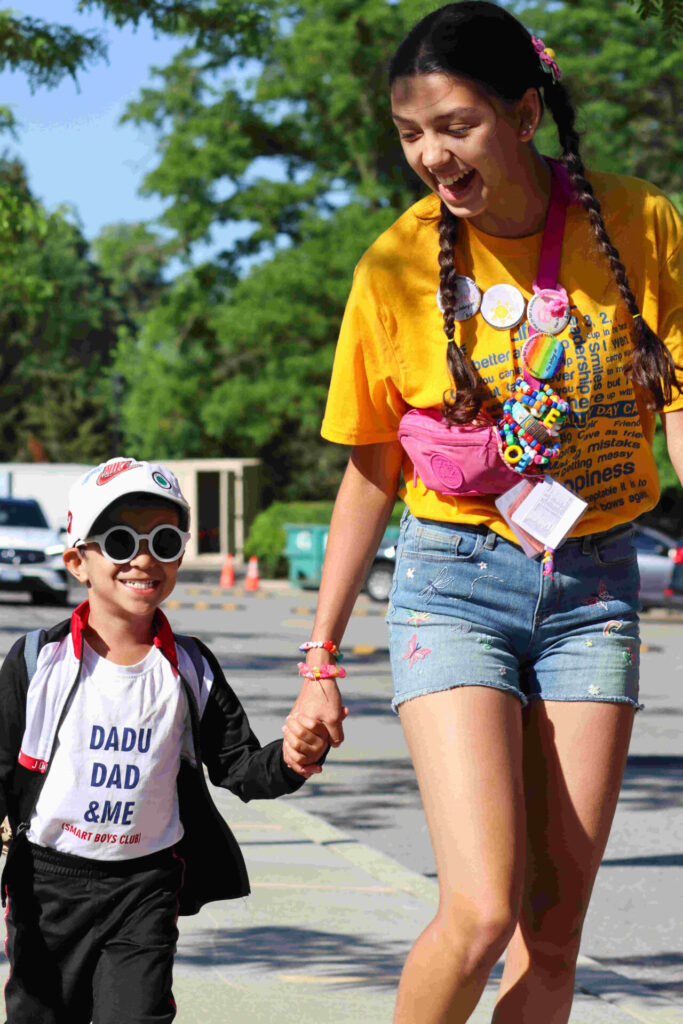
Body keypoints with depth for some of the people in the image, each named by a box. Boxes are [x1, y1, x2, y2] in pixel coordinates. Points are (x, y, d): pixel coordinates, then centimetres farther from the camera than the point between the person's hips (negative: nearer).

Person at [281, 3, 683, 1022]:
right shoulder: (398, 267, -5)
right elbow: (370, 474, 5)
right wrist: (320, 659, 6)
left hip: (595, 590, 2)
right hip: (455, 583, -2)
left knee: (554, 924, 2)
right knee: (481, 912, -15)